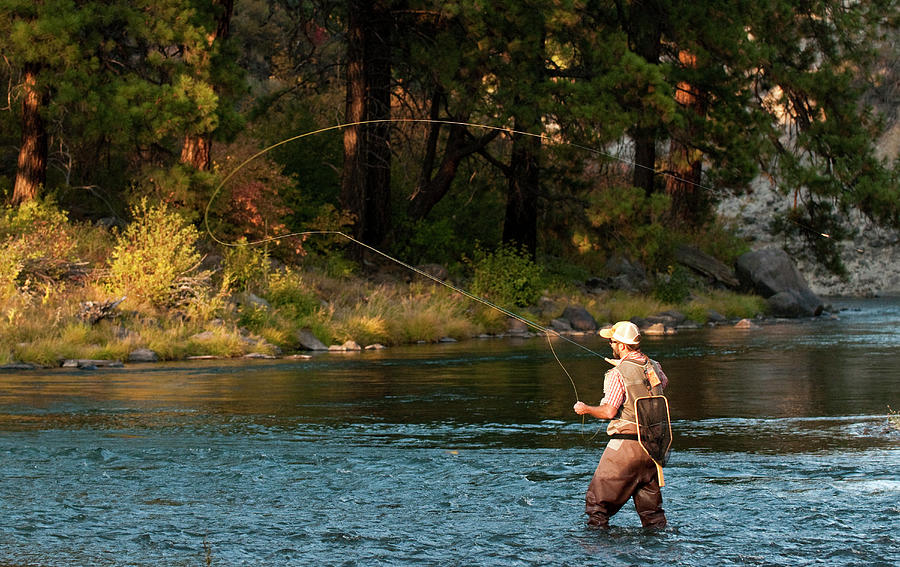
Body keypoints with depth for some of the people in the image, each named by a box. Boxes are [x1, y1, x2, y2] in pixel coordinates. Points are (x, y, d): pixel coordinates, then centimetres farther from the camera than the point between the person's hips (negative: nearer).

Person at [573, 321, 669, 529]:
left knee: (597, 498, 1)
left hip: (626, 445, -7)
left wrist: (585, 409, -2)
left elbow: (609, 412, -20)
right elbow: (664, 383, 31)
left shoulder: (618, 373, -15)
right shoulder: (655, 367, 7)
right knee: (650, 501, 15)